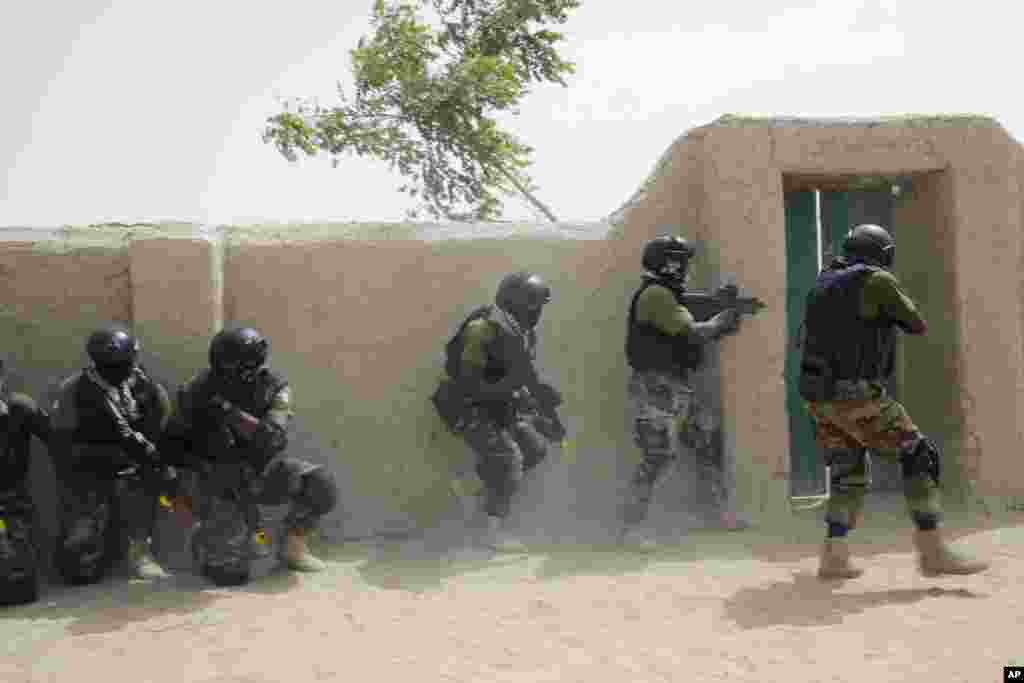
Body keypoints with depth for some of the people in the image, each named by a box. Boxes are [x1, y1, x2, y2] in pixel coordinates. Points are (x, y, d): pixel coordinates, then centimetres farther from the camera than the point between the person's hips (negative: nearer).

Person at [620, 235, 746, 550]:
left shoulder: (667, 297, 17)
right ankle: (630, 529, -5)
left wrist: (720, 325, 7)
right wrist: (720, 322, -1)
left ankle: (723, 513, 26)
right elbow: (692, 333, -18)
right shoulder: (654, 295, -15)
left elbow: (687, 338, 18)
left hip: (678, 389, 10)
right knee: (656, 458, -11)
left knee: (707, 445, 14)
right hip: (657, 390, -10)